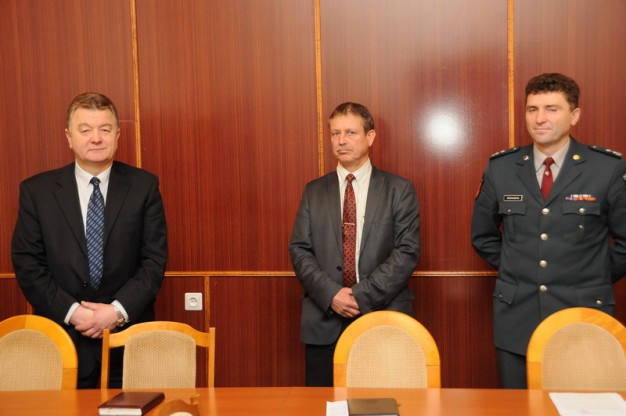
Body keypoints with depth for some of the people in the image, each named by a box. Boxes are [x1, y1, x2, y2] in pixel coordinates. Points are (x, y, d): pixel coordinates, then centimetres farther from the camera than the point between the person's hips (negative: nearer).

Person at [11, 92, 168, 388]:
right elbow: (27, 264, -2)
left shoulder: (143, 185, -1)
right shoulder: (36, 190, 0)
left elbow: (155, 259, -3)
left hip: (129, 336, 0)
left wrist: (119, 310, -14)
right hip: (63, 336, 0)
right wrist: (71, 312, -12)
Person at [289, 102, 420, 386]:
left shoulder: (399, 190, 3)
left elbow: (407, 251, -5)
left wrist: (363, 295, -14)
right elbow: (299, 250, 4)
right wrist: (331, 294, -12)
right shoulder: (314, 191, 10)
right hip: (324, 322, 2)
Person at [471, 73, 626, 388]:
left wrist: (597, 280, 3)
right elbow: (483, 236, 13)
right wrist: (516, 271, 8)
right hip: (516, 316, 2)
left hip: (583, 316, -1)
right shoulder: (500, 168, 2)